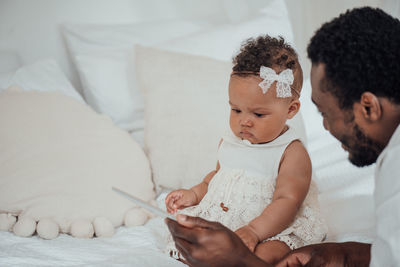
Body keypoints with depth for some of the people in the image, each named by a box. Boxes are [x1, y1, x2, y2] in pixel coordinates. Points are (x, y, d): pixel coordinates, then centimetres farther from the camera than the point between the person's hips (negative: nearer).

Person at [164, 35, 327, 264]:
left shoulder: (292, 153, -9)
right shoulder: (229, 143, 12)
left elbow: (287, 201, -17)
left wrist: (254, 231, -30)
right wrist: (195, 193, 10)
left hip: (272, 227, -6)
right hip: (217, 223, 7)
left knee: (265, 254, -37)